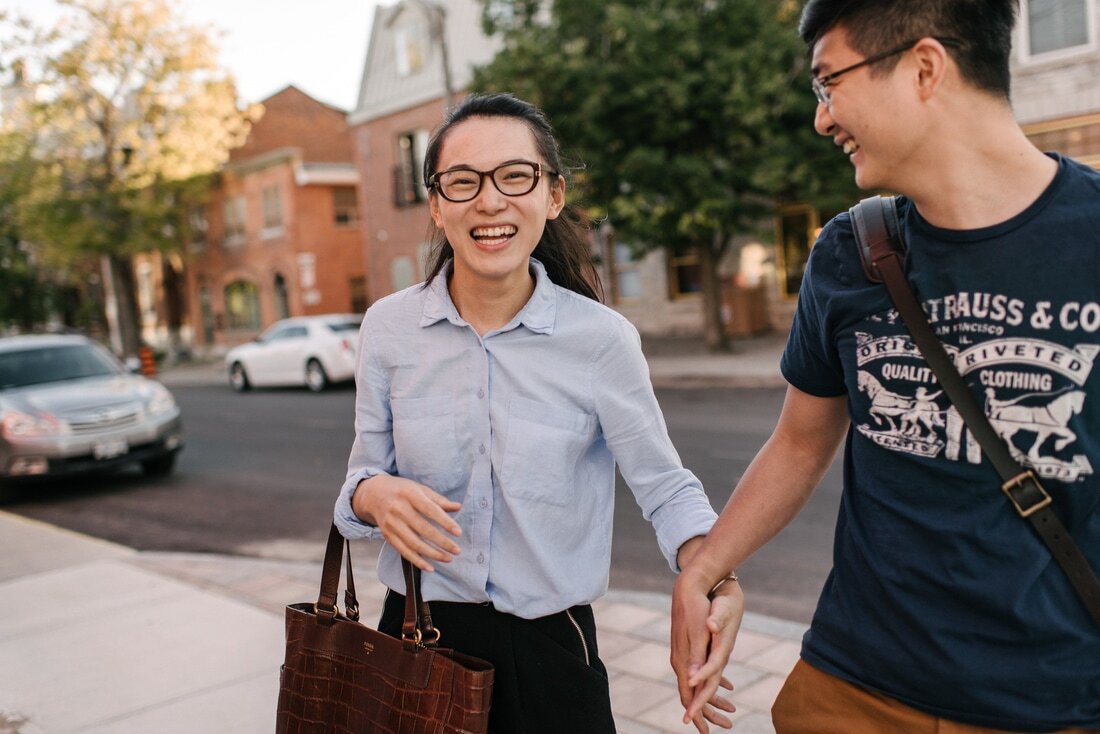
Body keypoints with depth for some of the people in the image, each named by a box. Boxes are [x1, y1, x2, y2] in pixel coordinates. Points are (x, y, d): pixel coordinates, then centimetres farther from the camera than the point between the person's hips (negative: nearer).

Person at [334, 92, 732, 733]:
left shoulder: (601, 338, -12)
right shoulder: (388, 327, -5)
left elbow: (666, 486, -9)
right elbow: (364, 474, 3)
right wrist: (374, 495, -20)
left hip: (551, 652, -1)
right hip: (418, 636, 2)